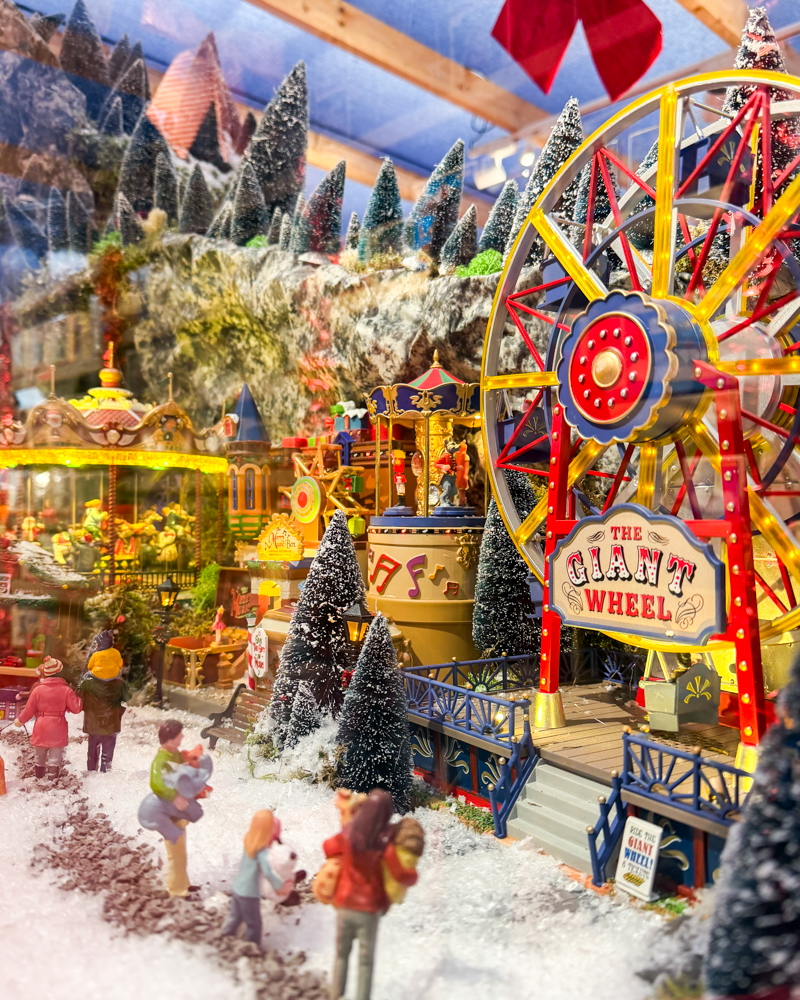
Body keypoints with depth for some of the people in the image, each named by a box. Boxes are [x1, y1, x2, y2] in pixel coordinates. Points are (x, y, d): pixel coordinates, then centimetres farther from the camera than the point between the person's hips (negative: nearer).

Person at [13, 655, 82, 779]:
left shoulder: (38, 689, -8)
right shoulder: (66, 690, -10)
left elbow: (29, 709, -3)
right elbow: (76, 708, -11)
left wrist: (20, 720, 15)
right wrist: (77, 699, 10)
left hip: (41, 729, 1)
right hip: (58, 729, -1)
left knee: (40, 755, 21)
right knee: (55, 756, 7)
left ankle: (40, 773, 36)